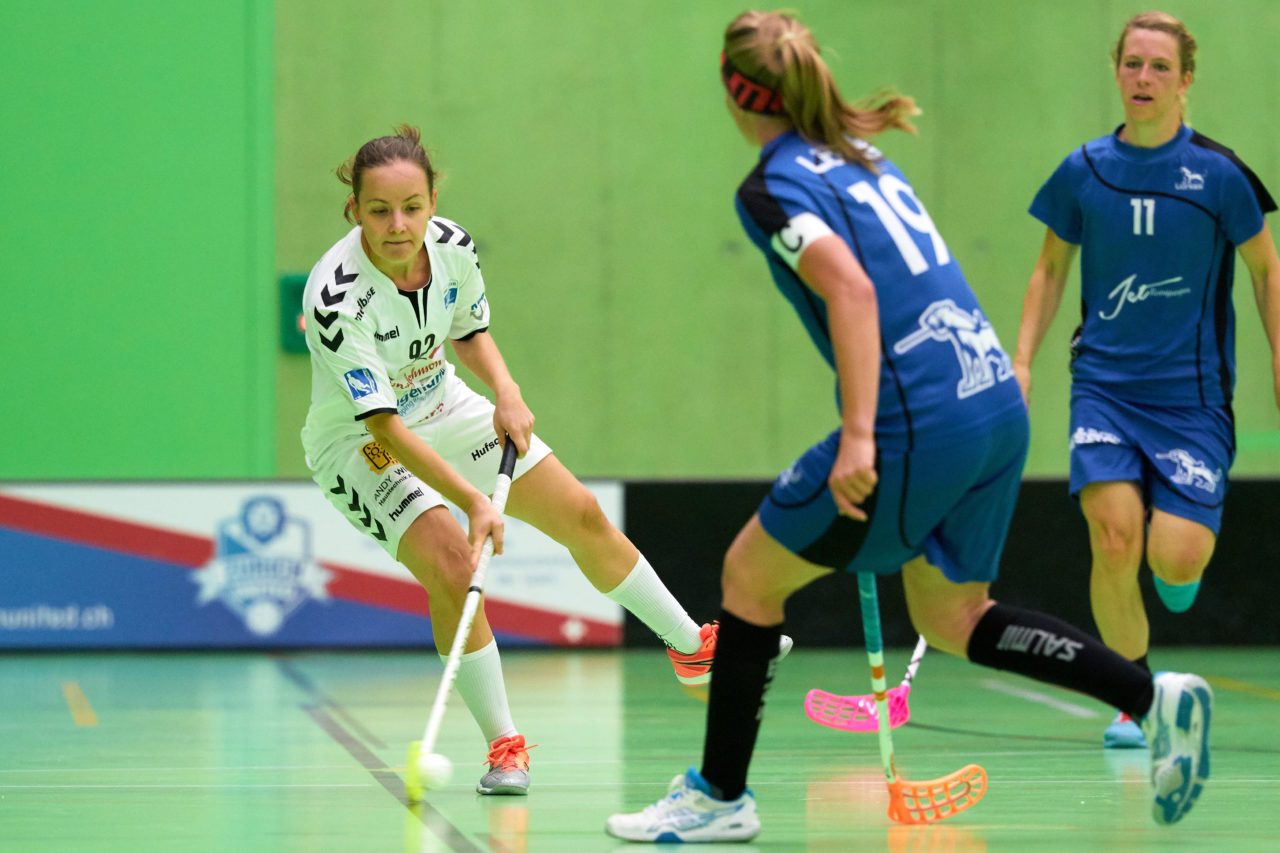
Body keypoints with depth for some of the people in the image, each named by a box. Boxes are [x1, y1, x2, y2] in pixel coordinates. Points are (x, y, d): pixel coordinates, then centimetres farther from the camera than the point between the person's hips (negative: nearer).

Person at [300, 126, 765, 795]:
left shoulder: (453, 246, -17)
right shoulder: (336, 299, -34)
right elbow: (384, 425, -34)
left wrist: (505, 390, -13)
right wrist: (471, 499, -41)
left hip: (444, 408, 6)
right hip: (359, 444, -6)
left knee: (582, 517, 9)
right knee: (452, 565, -26)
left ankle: (692, 649, 32)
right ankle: (503, 745, -8)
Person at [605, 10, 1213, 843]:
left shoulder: (773, 187, -6)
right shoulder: (864, 156, 18)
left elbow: (851, 289, -20)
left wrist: (859, 434, -25)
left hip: (917, 425, -8)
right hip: (999, 404, 8)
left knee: (750, 573, 9)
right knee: (951, 619, 21)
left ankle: (720, 795, 14)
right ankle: (1154, 696, 7)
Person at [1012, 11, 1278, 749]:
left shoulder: (1217, 173, -4)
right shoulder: (1085, 170, 2)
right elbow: (1052, 267, 15)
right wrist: (1022, 363, 8)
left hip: (1191, 391, -1)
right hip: (1105, 380, 2)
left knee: (1176, 558, -14)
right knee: (1114, 534, -19)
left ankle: (1180, 563, 26)